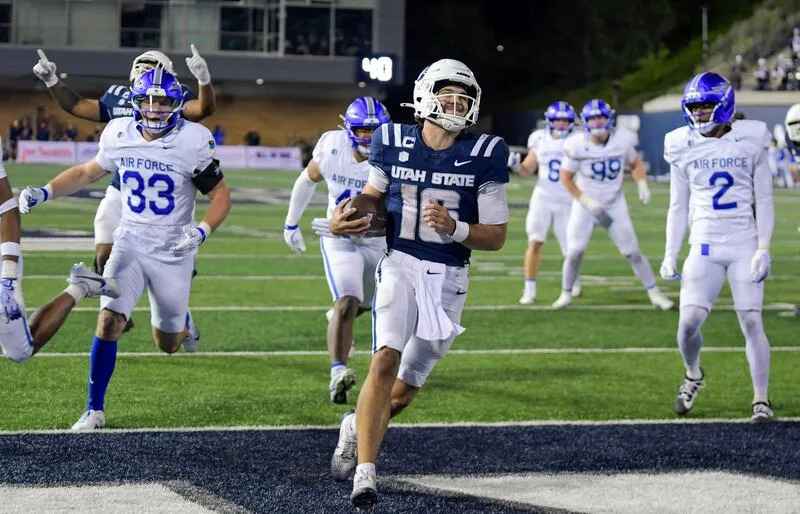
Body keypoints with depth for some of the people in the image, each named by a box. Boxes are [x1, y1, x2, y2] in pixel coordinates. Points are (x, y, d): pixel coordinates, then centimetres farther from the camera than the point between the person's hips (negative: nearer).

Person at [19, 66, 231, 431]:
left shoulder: (193, 141, -15)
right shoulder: (119, 135, -5)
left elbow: (220, 196, -8)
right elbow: (88, 171, 13)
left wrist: (202, 231, -26)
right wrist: (44, 192, 0)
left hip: (173, 251, -1)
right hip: (130, 243, 2)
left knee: (168, 344, 11)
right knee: (109, 319, -19)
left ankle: (181, 321, 50)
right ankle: (95, 410, -7)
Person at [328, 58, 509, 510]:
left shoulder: (484, 155, -4)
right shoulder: (394, 142, 0)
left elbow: (496, 237, -2)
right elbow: (372, 200, 16)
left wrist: (454, 228, -20)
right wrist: (343, 222, -6)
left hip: (449, 277, 1)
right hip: (400, 265, -1)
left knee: (405, 386, 7)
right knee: (386, 360, -22)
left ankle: (358, 427, 39)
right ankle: (365, 472, -21)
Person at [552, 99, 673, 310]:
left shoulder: (622, 140, -11)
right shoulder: (578, 145, -17)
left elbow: (635, 163, 8)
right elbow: (566, 178, -7)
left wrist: (642, 185, -8)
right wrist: (587, 202, -14)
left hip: (615, 205, 1)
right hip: (585, 204, -1)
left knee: (633, 252, 1)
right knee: (574, 252, -7)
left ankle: (655, 294, 12)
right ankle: (566, 294, 13)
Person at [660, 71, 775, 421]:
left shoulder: (749, 141, -2)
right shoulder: (683, 148, 3)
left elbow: (763, 201, 2)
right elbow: (678, 207, 10)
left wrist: (764, 248, -6)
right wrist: (670, 255, 5)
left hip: (744, 244, -1)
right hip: (704, 246, 1)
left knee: (751, 321, -6)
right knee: (689, 322, -9)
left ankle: (761, 401, 6)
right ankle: (693, 376, 21)